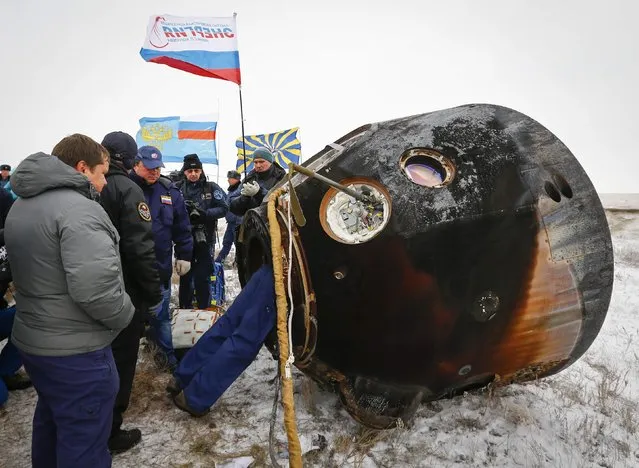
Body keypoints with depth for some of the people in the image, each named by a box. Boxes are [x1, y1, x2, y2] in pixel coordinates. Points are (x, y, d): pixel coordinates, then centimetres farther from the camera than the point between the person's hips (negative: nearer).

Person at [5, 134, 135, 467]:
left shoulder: (20, 205, 9)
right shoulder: (78, 209, -22)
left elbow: (31, 268, 16)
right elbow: (96, 289, -31)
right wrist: (125, 316, -14)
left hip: (30, 339, 9)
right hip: (75, 351, -9)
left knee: (51, 418, 28)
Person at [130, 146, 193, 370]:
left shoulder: (169, 191, 2)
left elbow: (182, 227, 7)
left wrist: (184, 256, 6)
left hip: (160, 266, 2)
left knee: (160, 313, 13)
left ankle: (166, 353, 27)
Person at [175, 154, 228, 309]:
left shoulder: (211, 188, 1)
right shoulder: (177, 188, 2)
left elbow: (223, 208, -5)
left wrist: (205, 213, -19)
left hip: (205, 239, -2)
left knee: (202, 277, 1)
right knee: (185, 276, 13)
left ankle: (204, 311, 13)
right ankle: (184, 309, 27)